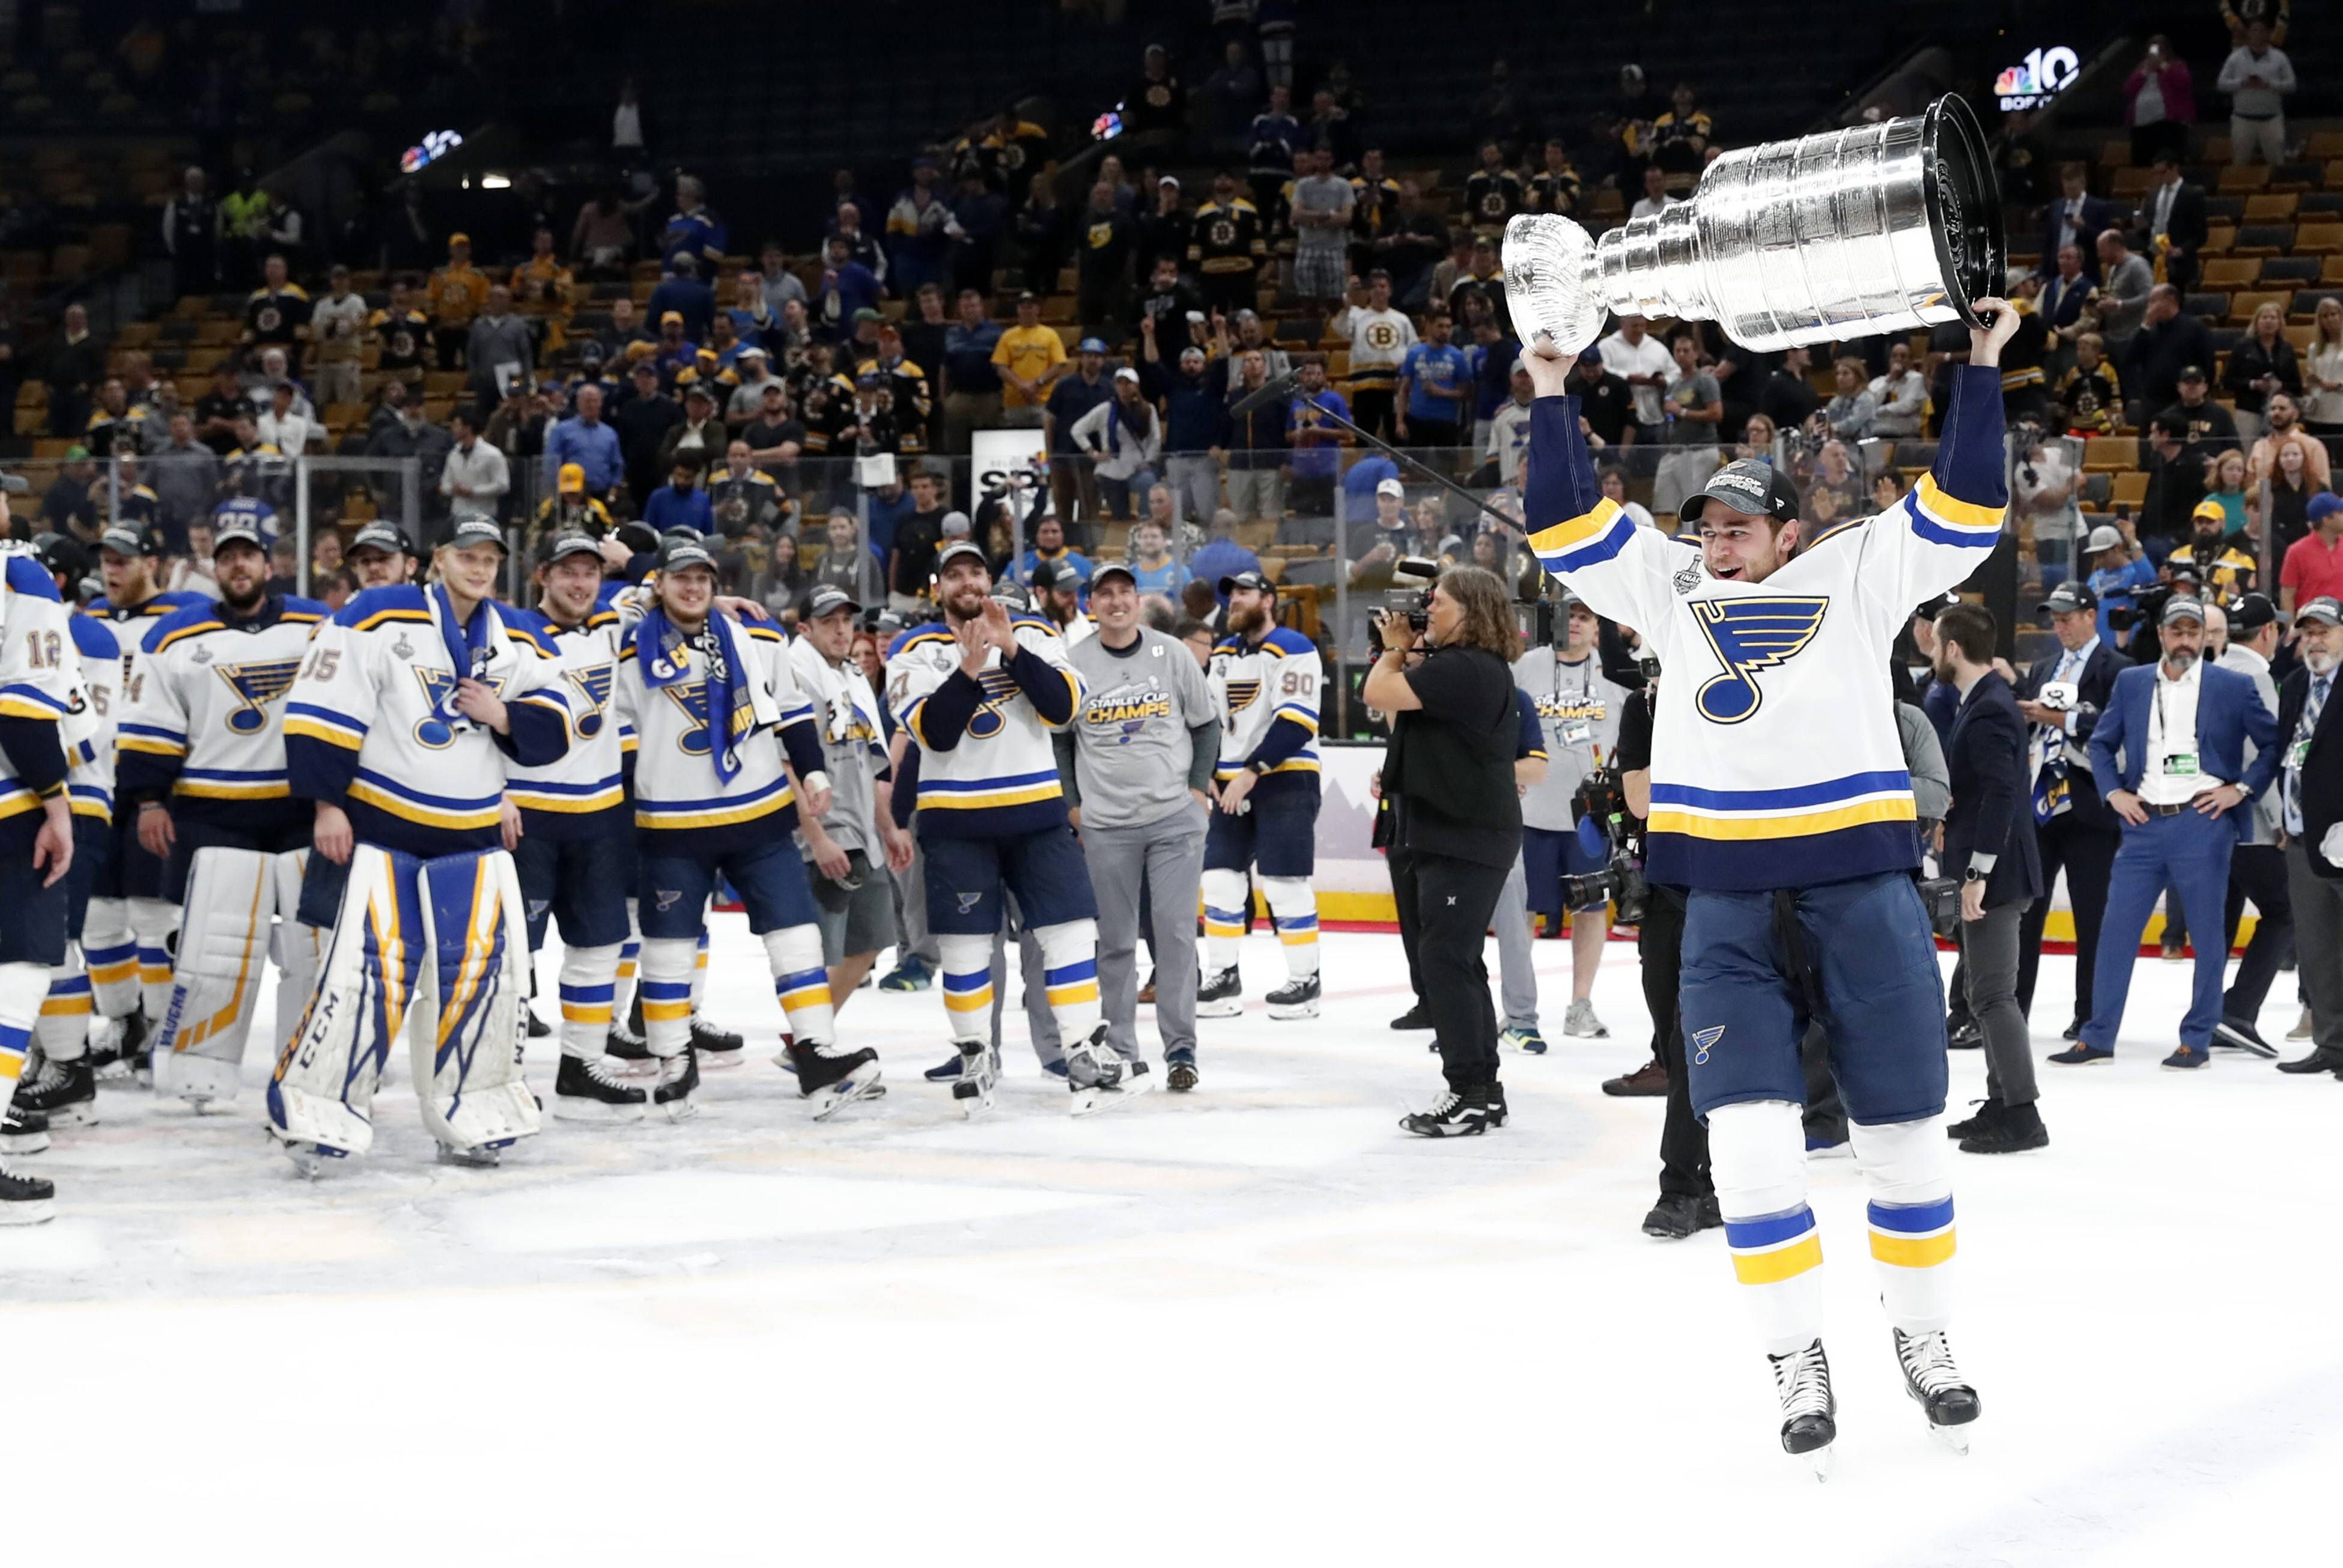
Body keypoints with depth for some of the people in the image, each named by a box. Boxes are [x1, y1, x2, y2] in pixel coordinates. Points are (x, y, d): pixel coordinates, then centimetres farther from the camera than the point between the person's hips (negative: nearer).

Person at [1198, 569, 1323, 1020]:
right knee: (1220, 878, 5)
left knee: (1284, 883, -8)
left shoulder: (1293, 649, -11)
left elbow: (1296, 721, -19)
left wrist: (1252, 773, -21)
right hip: (1233, 781, 8)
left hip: (1286, 779, -8)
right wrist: (1205, 773, 7)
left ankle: (1304, 980, 1)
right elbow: (1208, 717, 20)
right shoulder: (1223, 653, 15)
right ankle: (1222, 978, 12)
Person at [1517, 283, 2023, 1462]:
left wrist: (1980, 370, -6)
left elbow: (1962, 510, -1)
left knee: (1904, 1132, 7)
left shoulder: (1859, 575, 5)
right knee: (1749, 1140, -9)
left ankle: (1923, 1338, 24)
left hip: (1863, 892, -1)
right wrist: (1552, 399, 5)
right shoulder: (1671, 589, 11)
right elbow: (1568, 527, 10)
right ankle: (1798, 1363, 1)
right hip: (1728, 909, 1)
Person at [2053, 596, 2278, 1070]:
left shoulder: (2233, 687, 1)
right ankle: (2098, 1037, 8)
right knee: (2116, 929, 1)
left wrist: (2241, 788, -5)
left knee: (2208, 934, 2)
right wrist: (2113, 792, 5)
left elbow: (2273, 744, 4)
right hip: (2144, 823, 3)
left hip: (2203, 823, -3)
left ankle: (2196, 1040, 11)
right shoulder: (2131, 683, 10)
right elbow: (2101, 743, 18)